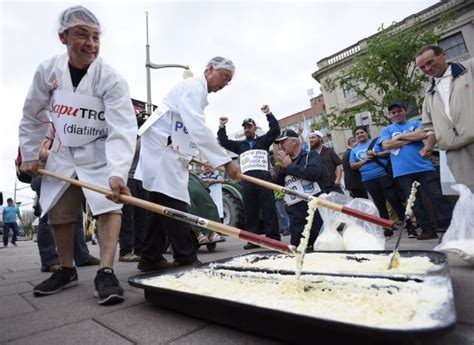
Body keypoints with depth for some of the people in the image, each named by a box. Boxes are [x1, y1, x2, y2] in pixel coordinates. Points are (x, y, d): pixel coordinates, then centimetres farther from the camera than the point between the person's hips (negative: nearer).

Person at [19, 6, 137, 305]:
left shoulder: (111, 78, -21)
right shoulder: (48, 71, -8)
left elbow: (123, 129, -33)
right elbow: (32, 117, 5)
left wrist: (117, 173, -46)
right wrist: (30, 155, 5)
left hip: (101, 153, -4)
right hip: (63, 153, 5)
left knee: (110, 206, -19)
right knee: (58, 214, 12)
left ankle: (106, 272, -11)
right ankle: (66, 270, 30)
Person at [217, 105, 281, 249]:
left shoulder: (263, 140, 17)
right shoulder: (240, 144, 25)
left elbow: (275, 130, 5)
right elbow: (224, 142, 20)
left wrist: (268, 114, -1)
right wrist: (222, 127, 11)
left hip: (263, 177, -3)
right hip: (247, 180, 4)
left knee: (268, 208, -5)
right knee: (250, 211, 3)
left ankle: (273, 238, -2)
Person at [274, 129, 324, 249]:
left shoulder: (311, 155, 4)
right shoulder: (285, 162, 21)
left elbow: (314, 173, -19)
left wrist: (289, 166, -7)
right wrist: (283, 167, -2)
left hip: (315, 209, -5)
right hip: (296, 216, 5)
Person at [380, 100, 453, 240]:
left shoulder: (416, 123, 14)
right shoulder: (386, 130, 12)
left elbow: (423, 134, -8)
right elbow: (387, 145, -7)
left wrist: (400, 136, -4)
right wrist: (412, 138, -4)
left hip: (424, 167, 0)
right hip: (402, 172, 1)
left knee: (437, 197, -1)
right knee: (415, 202, 5)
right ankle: (428, 230, 15)